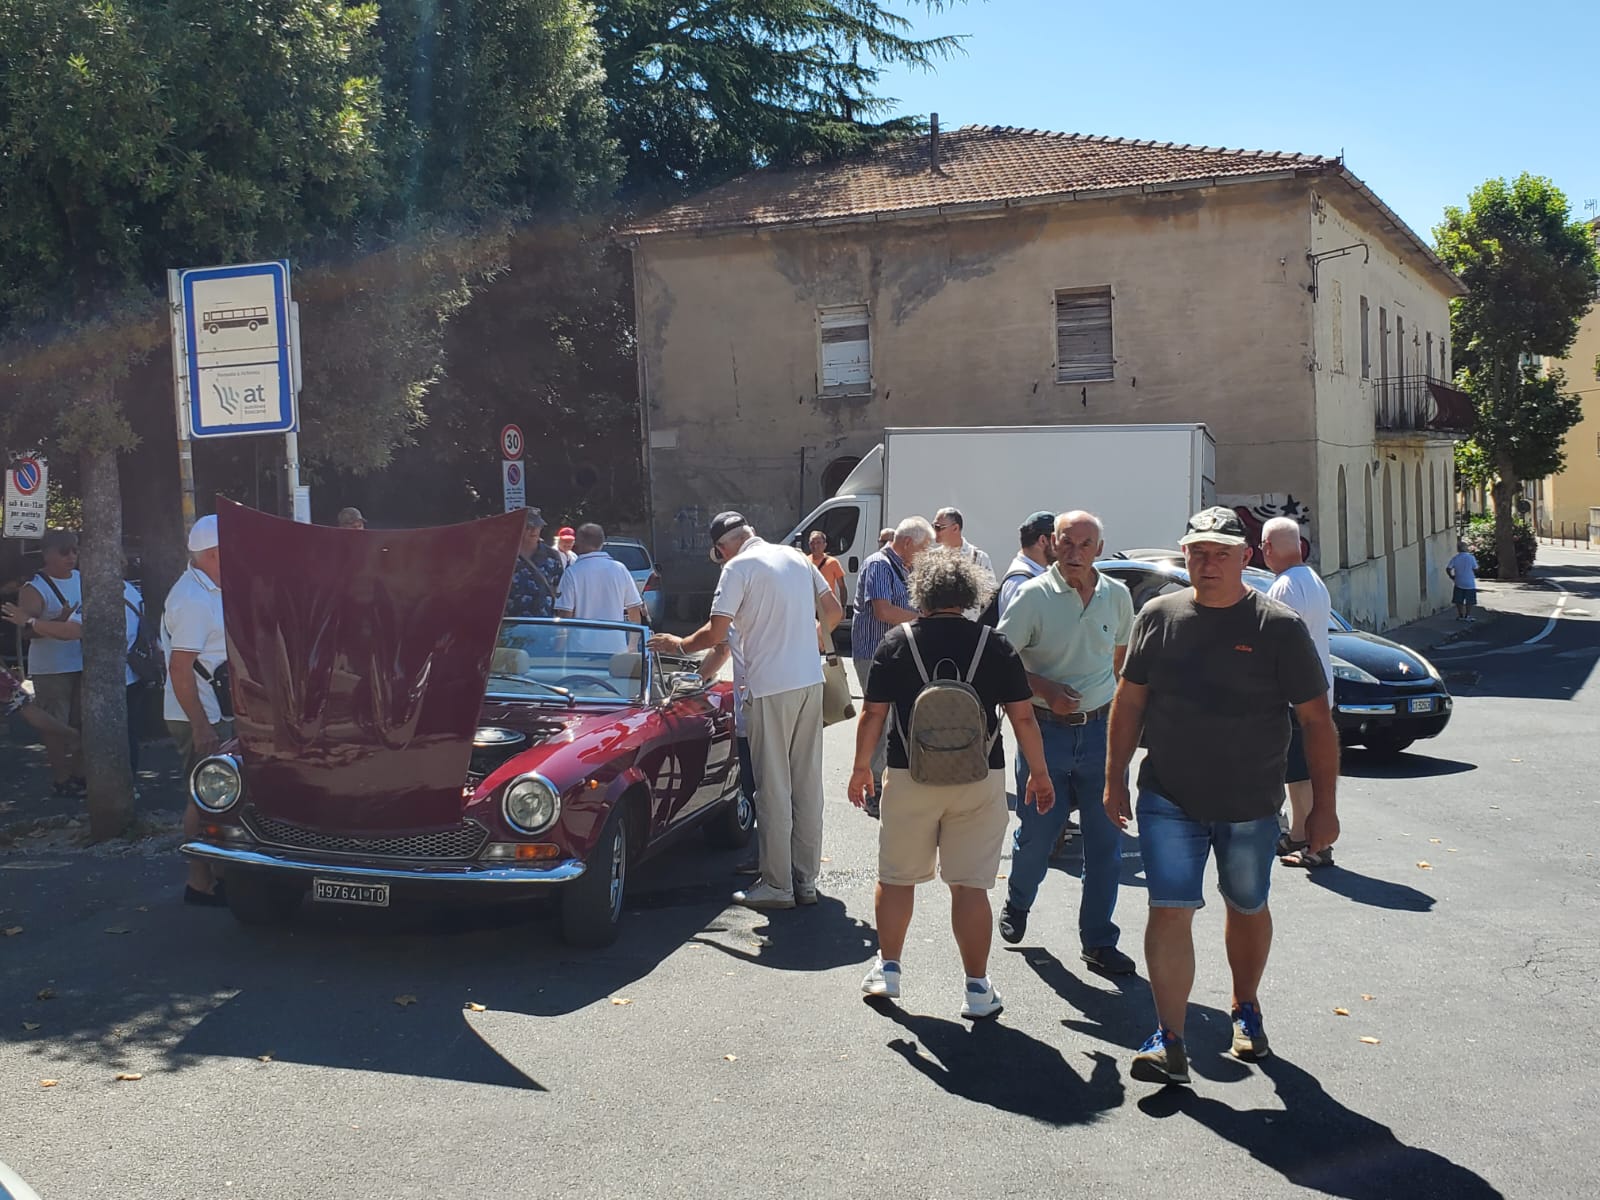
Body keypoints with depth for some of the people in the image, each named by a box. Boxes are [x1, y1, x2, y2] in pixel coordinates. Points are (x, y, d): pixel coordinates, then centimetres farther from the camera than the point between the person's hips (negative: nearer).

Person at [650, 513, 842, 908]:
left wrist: (678, 644, 4)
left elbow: (715, 634, -13)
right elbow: (834, 611, 17)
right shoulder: (796, 557, 12)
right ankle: (806, 881, 18)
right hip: (810, 682, 7)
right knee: (808, 784, 11)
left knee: (773, 789, 1)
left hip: (770, 688, -7)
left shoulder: (738, 568, -8)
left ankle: (777, 886, 6)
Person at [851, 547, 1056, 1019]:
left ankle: (886, 970, 26)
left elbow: (873, 714, -1)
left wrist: (861, 768, 10)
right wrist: (1039, 773, 10)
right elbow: (1023, 716, -1)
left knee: (896, 878, 16)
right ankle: (977, 990, 7)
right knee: (970, 886, 4)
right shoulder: (995, 645, -2)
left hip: (910, 777, 0)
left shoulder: (897, 642, -2)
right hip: (979, 781, 0)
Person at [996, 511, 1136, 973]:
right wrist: (1046, 690, -18)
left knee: (1106, 840, 3)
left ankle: (1098, 940, 14)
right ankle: (1017, 906, 35)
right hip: (1046, 731, -3)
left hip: (1101, 731, 3)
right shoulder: (1033, 595, -7)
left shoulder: (1117, 596, 4)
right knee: (1036, 832, 6)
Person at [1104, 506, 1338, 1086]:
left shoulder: (1278, 626, -7)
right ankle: (1169, 1041, -3)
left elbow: (1317, 720, -4)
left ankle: (1246, 1010, 39)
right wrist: (1115, 779, 7)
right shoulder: (1158, 616, 0)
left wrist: (1323, 805, -4)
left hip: (1250, 804, 0)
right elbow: (1130, 701, 8)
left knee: (1247, 909, 16)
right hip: (1168, 798, 1)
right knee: (1170, 912, -6)